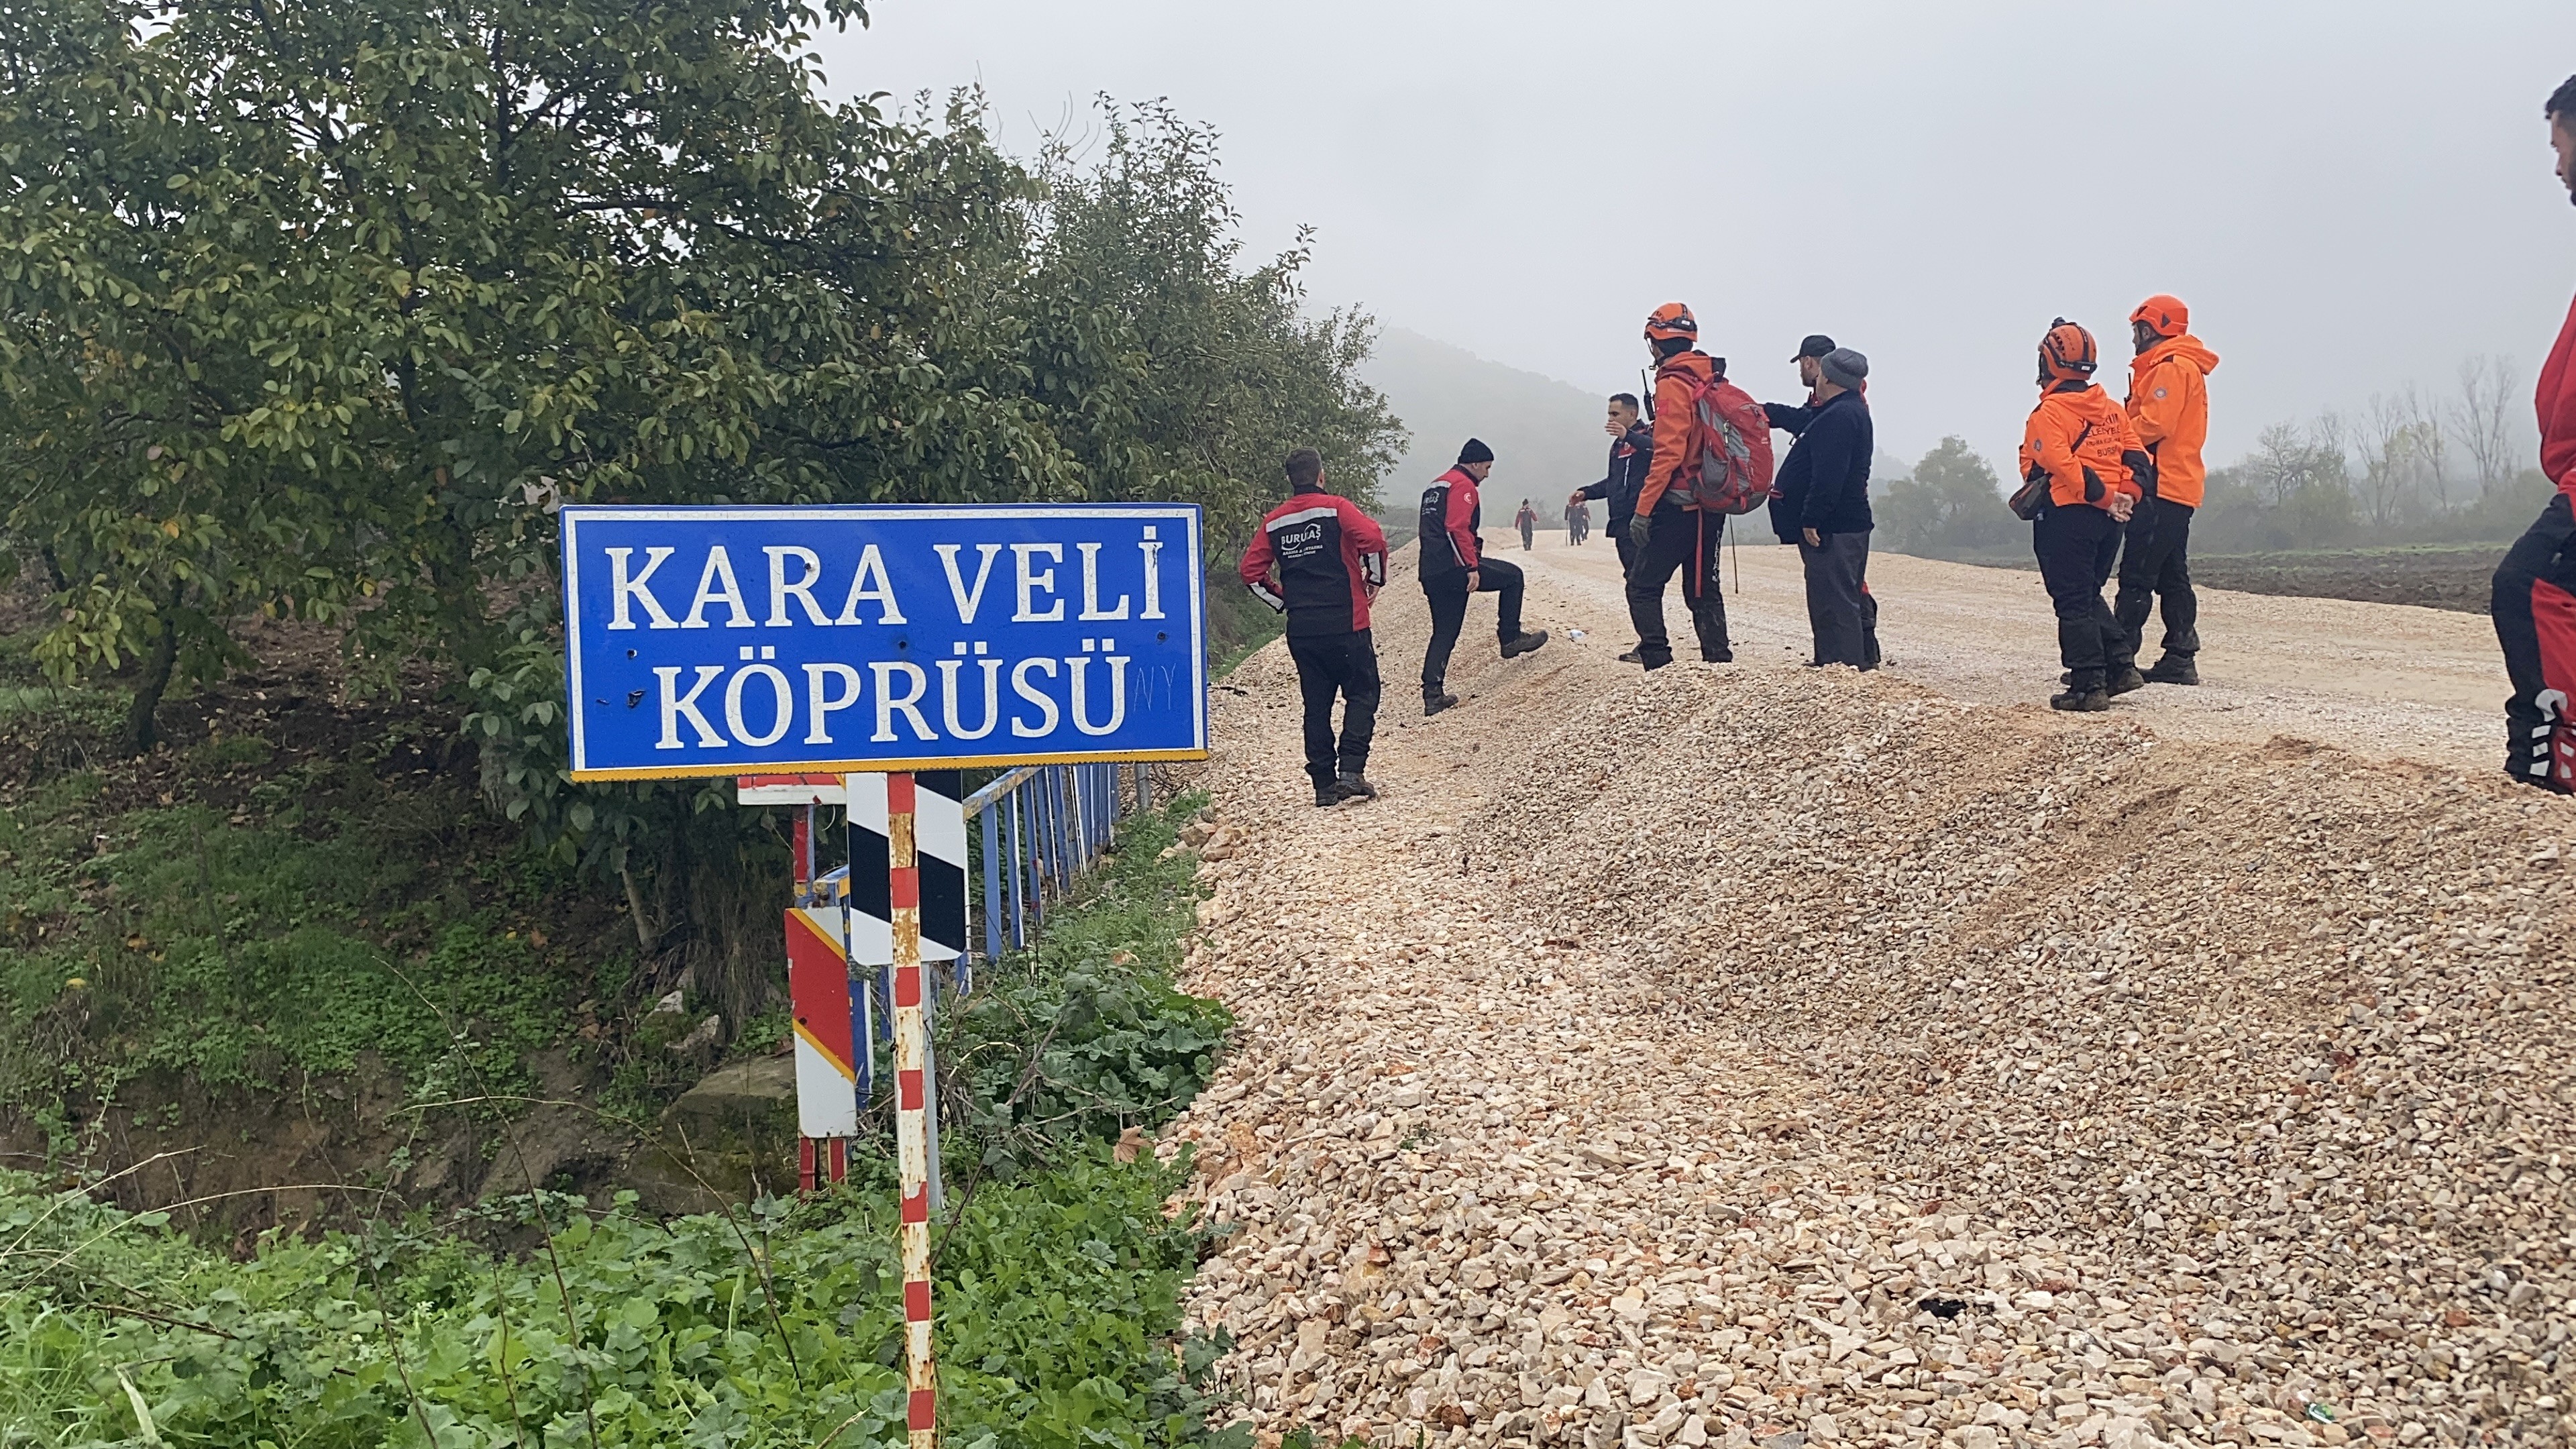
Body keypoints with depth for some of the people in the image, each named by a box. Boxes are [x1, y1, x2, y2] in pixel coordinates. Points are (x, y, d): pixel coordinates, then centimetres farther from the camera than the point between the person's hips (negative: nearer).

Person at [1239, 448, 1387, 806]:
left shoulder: (1274, 522, 10)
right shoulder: (1335, 508, -3)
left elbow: (1251, 571, 7)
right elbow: (1372, 537, -18)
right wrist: (1375, 579, -3)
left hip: (1301, 629, 4)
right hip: (1345, 623, -4)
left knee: (1316, 704, 10)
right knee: (1361, 695, 5)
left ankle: (1324, 785, 9)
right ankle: (1351, 771, -10)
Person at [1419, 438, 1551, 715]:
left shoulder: (1434, 487, 24)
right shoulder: (1463, 485, -6)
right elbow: (1458, 529, -19)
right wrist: (1472, 567, -21)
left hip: (1430, 573, 9)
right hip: (1454, 566, -9)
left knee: (1444, 633, 11)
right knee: (1513, 577, 8)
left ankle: (1432, 695, 6)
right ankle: (1510, 638, 10)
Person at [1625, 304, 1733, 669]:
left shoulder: (1673, 385, -13)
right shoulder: (1713, 381, 12)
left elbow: (1668, 453, -20)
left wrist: (1643, 509, -18)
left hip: (1679, 506, -8)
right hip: (1711, 507, 8)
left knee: (1643, 587, -3)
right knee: (1703, 588, 15)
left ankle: (1659, 663, -11)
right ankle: (1719, 662, 14)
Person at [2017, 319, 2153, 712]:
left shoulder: (2050, 411, -10)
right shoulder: (2111, 409, 14)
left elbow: (2062, 464, -22)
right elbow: (2135, 457, 8)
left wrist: (2104, 497, -18)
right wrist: (2128, 495, -3)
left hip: (2068, 516, -8)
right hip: (2108, 519, 8)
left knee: (2073, 603, -3)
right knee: (2090, 595, 21)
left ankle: (2088, 686, -5)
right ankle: (2120, 667, 16)